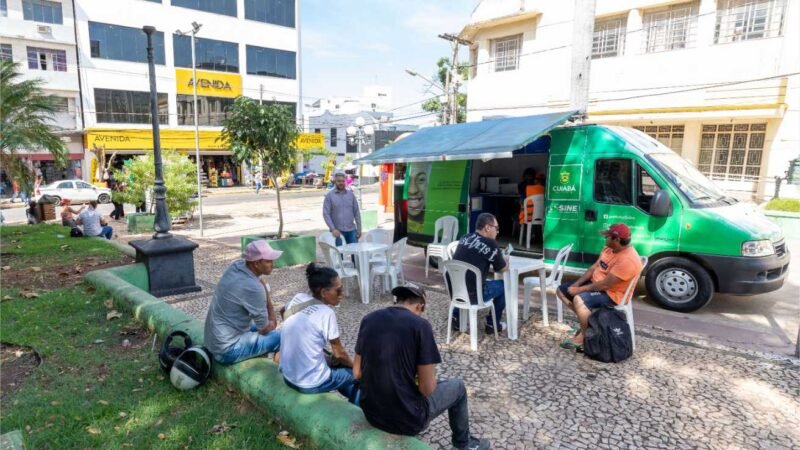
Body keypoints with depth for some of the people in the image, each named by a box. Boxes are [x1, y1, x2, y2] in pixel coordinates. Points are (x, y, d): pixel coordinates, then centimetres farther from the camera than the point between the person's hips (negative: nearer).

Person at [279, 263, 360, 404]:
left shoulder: (297, 299, -2)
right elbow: (339, 353, -10)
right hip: (311, 384, -7)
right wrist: (353, 365, 12)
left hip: (288, 377, 7)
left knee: (336, 363, 28)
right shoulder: (326, 313, -20)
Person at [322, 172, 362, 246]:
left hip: (351, 230, 3)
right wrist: (333, 229, -13)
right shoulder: (329, 196, 0)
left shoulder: (351, 194, 9)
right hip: (337, 231, -3)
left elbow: (356, 212, 10)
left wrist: (359, 228, 4)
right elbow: (326, 214, -5)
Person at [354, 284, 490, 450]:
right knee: (457, 386, 20)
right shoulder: (420, 325, -17)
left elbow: (357, 373, 5)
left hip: (371, 412, 5)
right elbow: (428, 388, -15)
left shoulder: (368, 319, -2)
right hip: (407, 418, -5)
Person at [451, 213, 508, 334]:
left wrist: (498, 258, 25)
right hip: (471, 295, -6)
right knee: (503, 285, 16)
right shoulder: (490, 244, -10)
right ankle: (492, 325, 25)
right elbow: (502, 269, 3)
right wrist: (505, 260, 25)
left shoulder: (465, 238, 8)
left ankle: (457, 318, 35)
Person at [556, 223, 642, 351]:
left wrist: (579, 289, -22)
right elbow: (594, 267, 8)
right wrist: (576, 284, -3)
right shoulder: (609, 248, 2)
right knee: (562, 290, 6)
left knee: (579, 299, -35)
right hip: (595, 284, 10)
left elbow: (605, 284, -28)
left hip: (611, 295, -10)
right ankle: (586, 321, 9)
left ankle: (583, 337, -13)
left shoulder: (627, 260, -28)